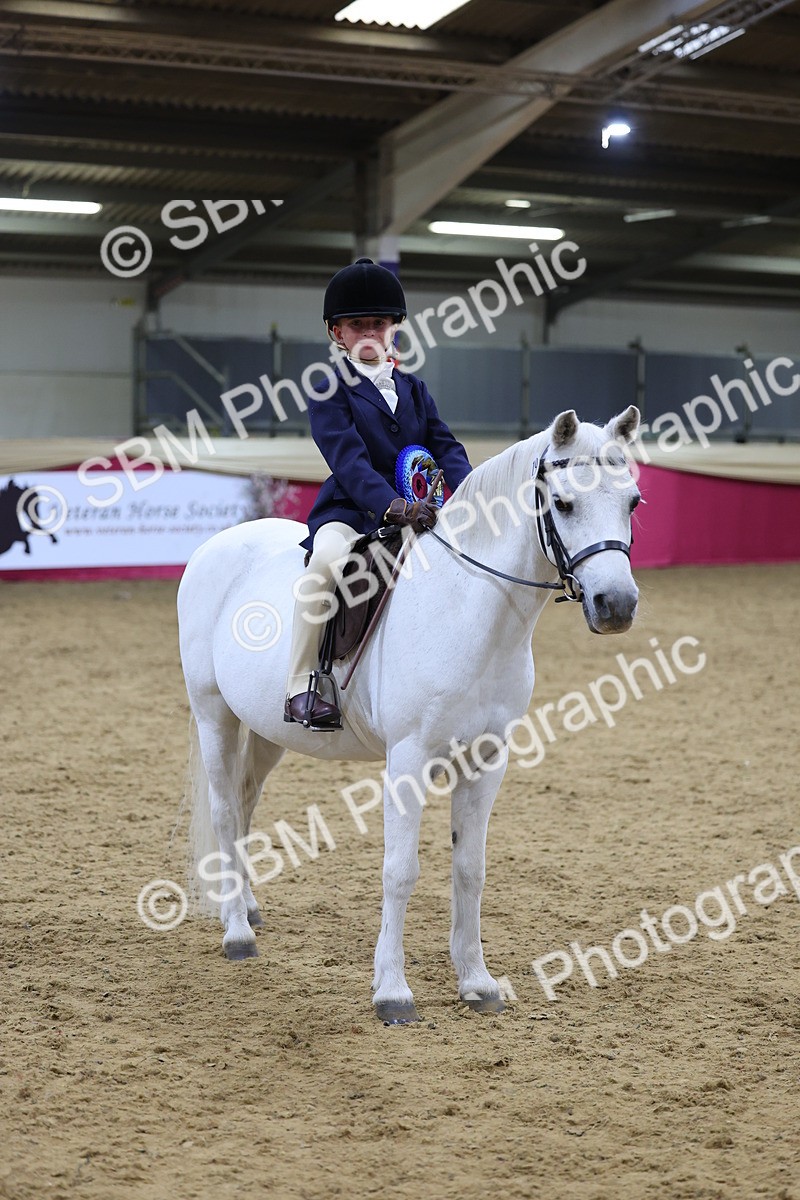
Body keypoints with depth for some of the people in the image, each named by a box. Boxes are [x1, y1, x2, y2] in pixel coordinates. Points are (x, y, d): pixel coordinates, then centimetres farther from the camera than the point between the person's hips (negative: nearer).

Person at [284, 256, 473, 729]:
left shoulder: (414, 389, 18)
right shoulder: (330, 394, -1)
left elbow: (446, 447, 6)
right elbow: (349, 461, -16)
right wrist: (393, 506, -33)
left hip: (417, 510, 6)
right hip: (350, 512, -6)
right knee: (329, 556, -38)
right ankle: (300, 686, -31)